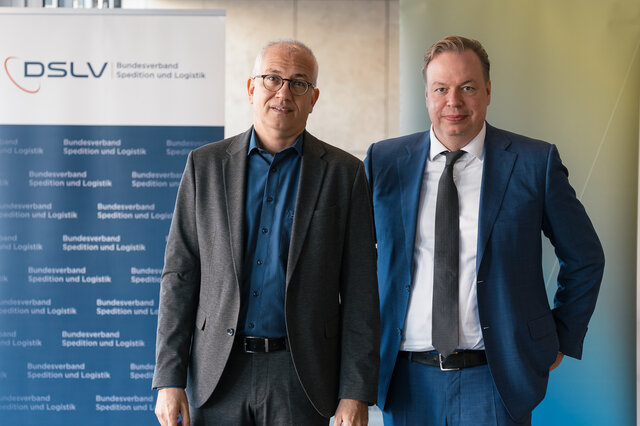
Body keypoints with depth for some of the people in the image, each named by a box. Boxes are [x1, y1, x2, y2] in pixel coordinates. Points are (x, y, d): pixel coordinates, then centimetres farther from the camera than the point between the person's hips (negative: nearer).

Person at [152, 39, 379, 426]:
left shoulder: (344, 173, 2)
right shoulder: (206, 164, 6)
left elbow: (360, 291, 0)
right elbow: (180, 274, 5)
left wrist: (356, 393, -6)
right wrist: (169, 379, -2)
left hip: (300, 377, -1)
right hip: (218, 373, 1)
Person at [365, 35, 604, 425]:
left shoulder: (536, 162, -2)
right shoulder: (384, 161, 3)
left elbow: (585, 258, 8)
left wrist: (563, 339, 6)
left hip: (495, 380, -2)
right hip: (407, 377, 2)